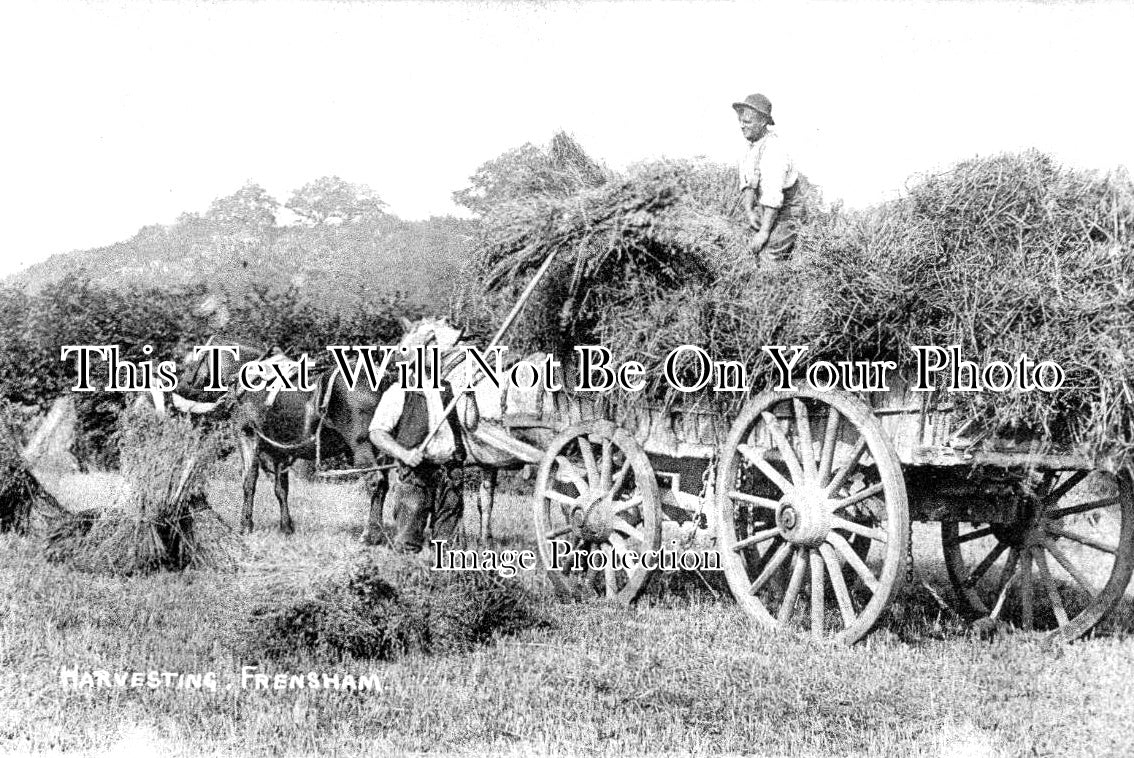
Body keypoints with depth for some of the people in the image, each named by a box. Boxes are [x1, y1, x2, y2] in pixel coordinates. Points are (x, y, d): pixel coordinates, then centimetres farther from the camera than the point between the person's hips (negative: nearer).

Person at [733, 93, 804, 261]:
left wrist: (764, 231, -30)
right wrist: (750, 213, -13)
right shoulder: (751, 147, 4)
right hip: (764, 211, 9)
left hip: (784, 212, -9)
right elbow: (747, 185, 4)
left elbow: (773, 196, -29)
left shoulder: (773, 149, -25)